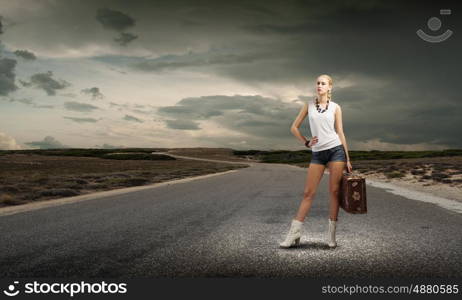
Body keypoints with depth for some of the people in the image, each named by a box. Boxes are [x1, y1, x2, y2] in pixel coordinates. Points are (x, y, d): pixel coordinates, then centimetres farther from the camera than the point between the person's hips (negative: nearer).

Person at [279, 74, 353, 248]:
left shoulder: (335, 107, 6)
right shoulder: (309, 105, 9)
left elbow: (340, 133, 6)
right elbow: (294, 127, 13)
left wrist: (347, 159, 4)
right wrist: (306, 143, 2)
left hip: (336, 150, -1)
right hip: (317, 154, 1)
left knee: (334, 191, 1)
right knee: (308, 193, 0)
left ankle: (332, 235, 11)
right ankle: (294, 234, 3)